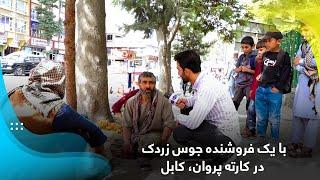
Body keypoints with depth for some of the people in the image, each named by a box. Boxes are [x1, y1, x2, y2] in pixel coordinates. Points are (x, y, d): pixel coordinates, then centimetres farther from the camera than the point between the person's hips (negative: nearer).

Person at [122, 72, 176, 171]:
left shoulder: (163, 101, -10)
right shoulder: (131, 102, 0)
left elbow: (169, 124, -12)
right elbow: (126, 125, 1)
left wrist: (162, 142, -21)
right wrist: (127, 143, -12)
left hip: (155, 134, -4)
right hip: (135, 136, 5)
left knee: (145, 139, -37)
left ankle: (143, 159, -7)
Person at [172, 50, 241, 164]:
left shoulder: (207, 87, -28)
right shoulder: (203, 79, -1)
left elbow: (192, 123, -29)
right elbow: (200, 98, 23)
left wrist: (178, 117, -8)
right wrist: (187, 101, 3)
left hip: (226, 137, -9)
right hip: (216, 126, 9)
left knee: (179, 133, -20)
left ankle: (221, 153, -3)